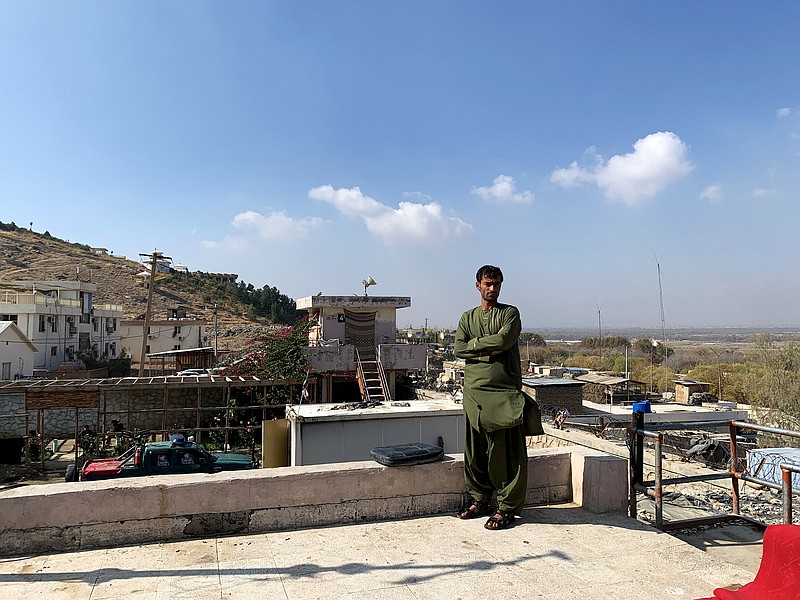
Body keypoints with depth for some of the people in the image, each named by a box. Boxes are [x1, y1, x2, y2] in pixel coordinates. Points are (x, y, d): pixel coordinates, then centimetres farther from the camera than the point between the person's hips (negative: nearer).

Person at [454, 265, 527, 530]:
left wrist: (475, 343, -3)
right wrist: (489, 351, -9)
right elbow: (459, 349, 1)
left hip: (504, 390, -4)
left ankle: (507, 506, 7)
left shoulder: (510, 313, 6)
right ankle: (481, 499, 23)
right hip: (474, 389, 4)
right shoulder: (467, 317, 16)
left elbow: (504, 340, -13)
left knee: (506, 450, -2)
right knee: (475, 448, 9)